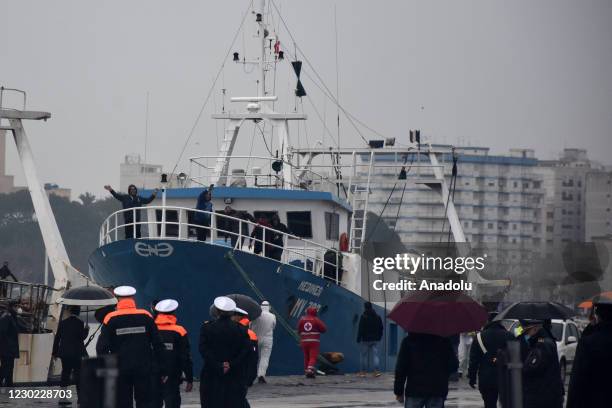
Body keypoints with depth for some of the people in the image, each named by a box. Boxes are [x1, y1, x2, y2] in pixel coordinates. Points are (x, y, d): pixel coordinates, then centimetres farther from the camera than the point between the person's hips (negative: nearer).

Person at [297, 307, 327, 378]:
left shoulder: (302, 319, 4)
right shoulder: (316, 320, -5)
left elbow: (299, 330, 10)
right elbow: (324, 329, -2)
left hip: (304, 341, 4)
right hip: (314, 342, -4)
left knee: (306, 357, 14)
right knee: (313, 358, -6)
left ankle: (306, 372, 18)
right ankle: (310, 371, -24)